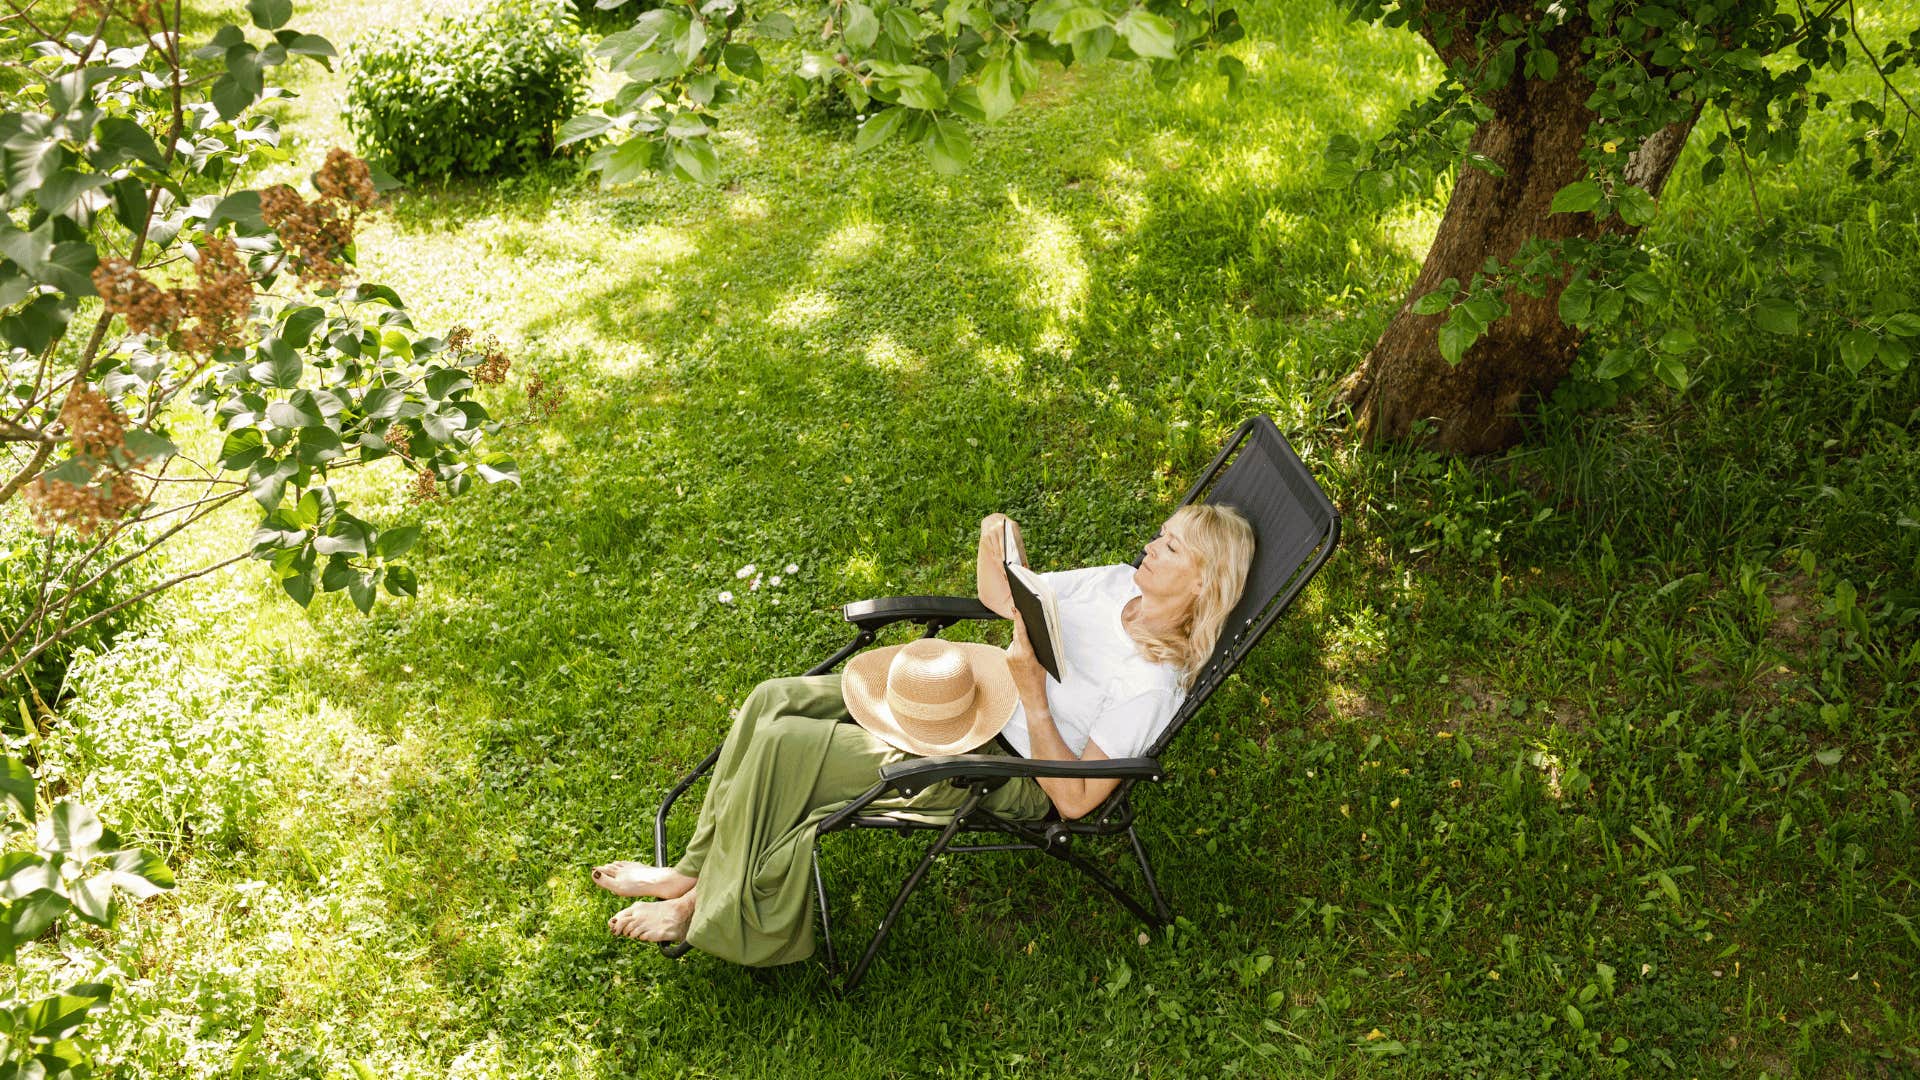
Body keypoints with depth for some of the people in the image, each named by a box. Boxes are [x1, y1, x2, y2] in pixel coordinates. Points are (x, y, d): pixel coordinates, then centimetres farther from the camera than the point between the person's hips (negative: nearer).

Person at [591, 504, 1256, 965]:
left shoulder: (1154, 683, -22)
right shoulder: (1118, 584, 0)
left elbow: (1075, 800, -22)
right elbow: (1010, 601, 12)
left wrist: (1031, 693, -27)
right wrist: (1002, 550, -10)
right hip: (974, 688, 8)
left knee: (782, 745, -18)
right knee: (772, 700, -4)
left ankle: (711, 910, 5)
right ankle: (693, 874, 8)